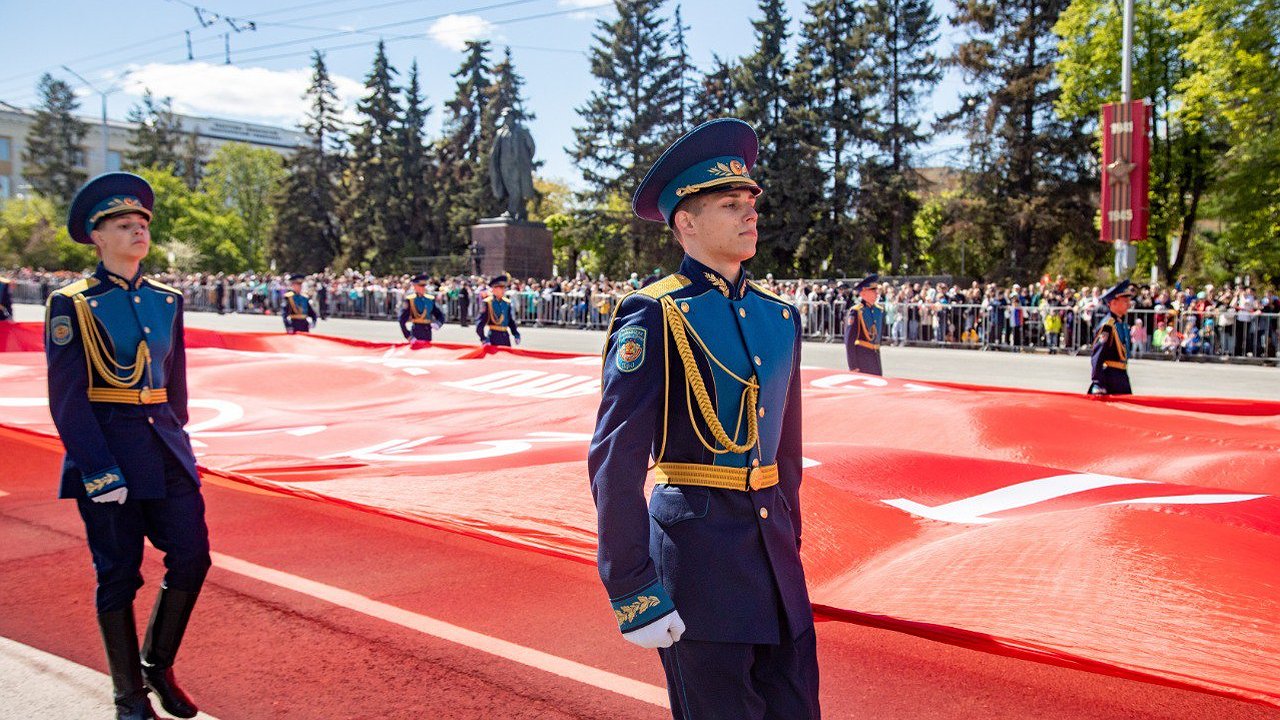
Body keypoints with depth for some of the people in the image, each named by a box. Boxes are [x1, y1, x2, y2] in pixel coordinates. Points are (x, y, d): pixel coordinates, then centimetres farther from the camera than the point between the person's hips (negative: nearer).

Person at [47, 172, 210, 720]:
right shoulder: (72, 304, -7)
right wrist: (99, 470, -15)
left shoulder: (167, 301, 9)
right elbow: (67, 398, -10)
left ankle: (158, 664, 24)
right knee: (118, 573, 4)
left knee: (192, 556, 1)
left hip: (166, 448, 5)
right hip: (105, 449, -5)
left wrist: (176, 443, 14)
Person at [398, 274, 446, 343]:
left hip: (428, 336, 5)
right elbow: (402, 321, -7)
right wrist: (408, 336, -12)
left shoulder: (431, 299, 11)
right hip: (416, 336, -5)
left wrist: (438, 323, -8)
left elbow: (441, 316, 15)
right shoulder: (409, 300, -4)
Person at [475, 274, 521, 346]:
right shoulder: (487, 303, -6)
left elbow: (511, 321, 18)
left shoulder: (507, 303, 11)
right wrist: (483, 338, -14)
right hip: (493, 337, -5)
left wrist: (516, 334, 8)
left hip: (505, 336, 6)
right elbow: (480, 323, -8)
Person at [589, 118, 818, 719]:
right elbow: (614, 463, -15)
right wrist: (633, 592, -17)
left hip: (772, 544, 6)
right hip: (698, 549, -6)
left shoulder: (779, 316, 10)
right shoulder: (653, 317, -11)